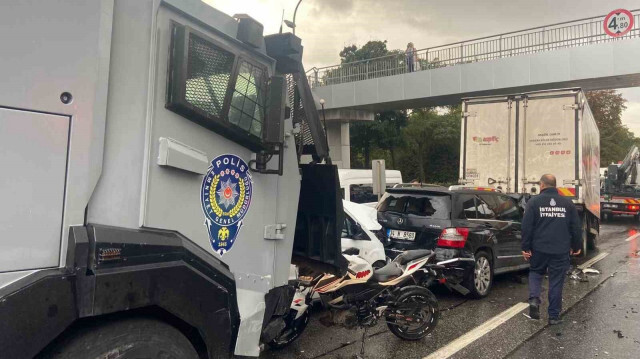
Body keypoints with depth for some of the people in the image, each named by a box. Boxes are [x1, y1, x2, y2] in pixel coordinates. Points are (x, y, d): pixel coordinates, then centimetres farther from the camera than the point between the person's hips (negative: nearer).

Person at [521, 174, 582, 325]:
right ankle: (554, 316, 13)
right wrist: (576, 246, 20)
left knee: (535, 273, 20)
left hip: (539, 249, -1)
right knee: (556, 281, 8)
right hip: (561, 250, 2)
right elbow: (576, 227, 9)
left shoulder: (534, 202, -4)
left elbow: (527, 226, -7)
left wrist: (526, 247, -1)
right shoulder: (567, 203, 5)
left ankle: (534, 299, -4)